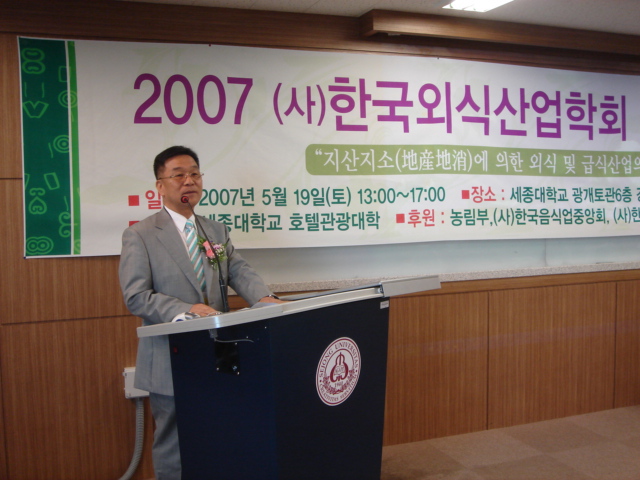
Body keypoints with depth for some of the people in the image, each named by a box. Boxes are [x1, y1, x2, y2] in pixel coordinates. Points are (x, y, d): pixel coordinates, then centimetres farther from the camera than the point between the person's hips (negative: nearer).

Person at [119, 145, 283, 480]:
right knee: (175, 452, 10)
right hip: (171, 362, -5)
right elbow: (136, 297, -13)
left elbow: (239, 271, -2)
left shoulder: (217, 231, 11)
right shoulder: (139, 235, -5)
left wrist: (264, 297, -23)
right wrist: (185, 310, -28)